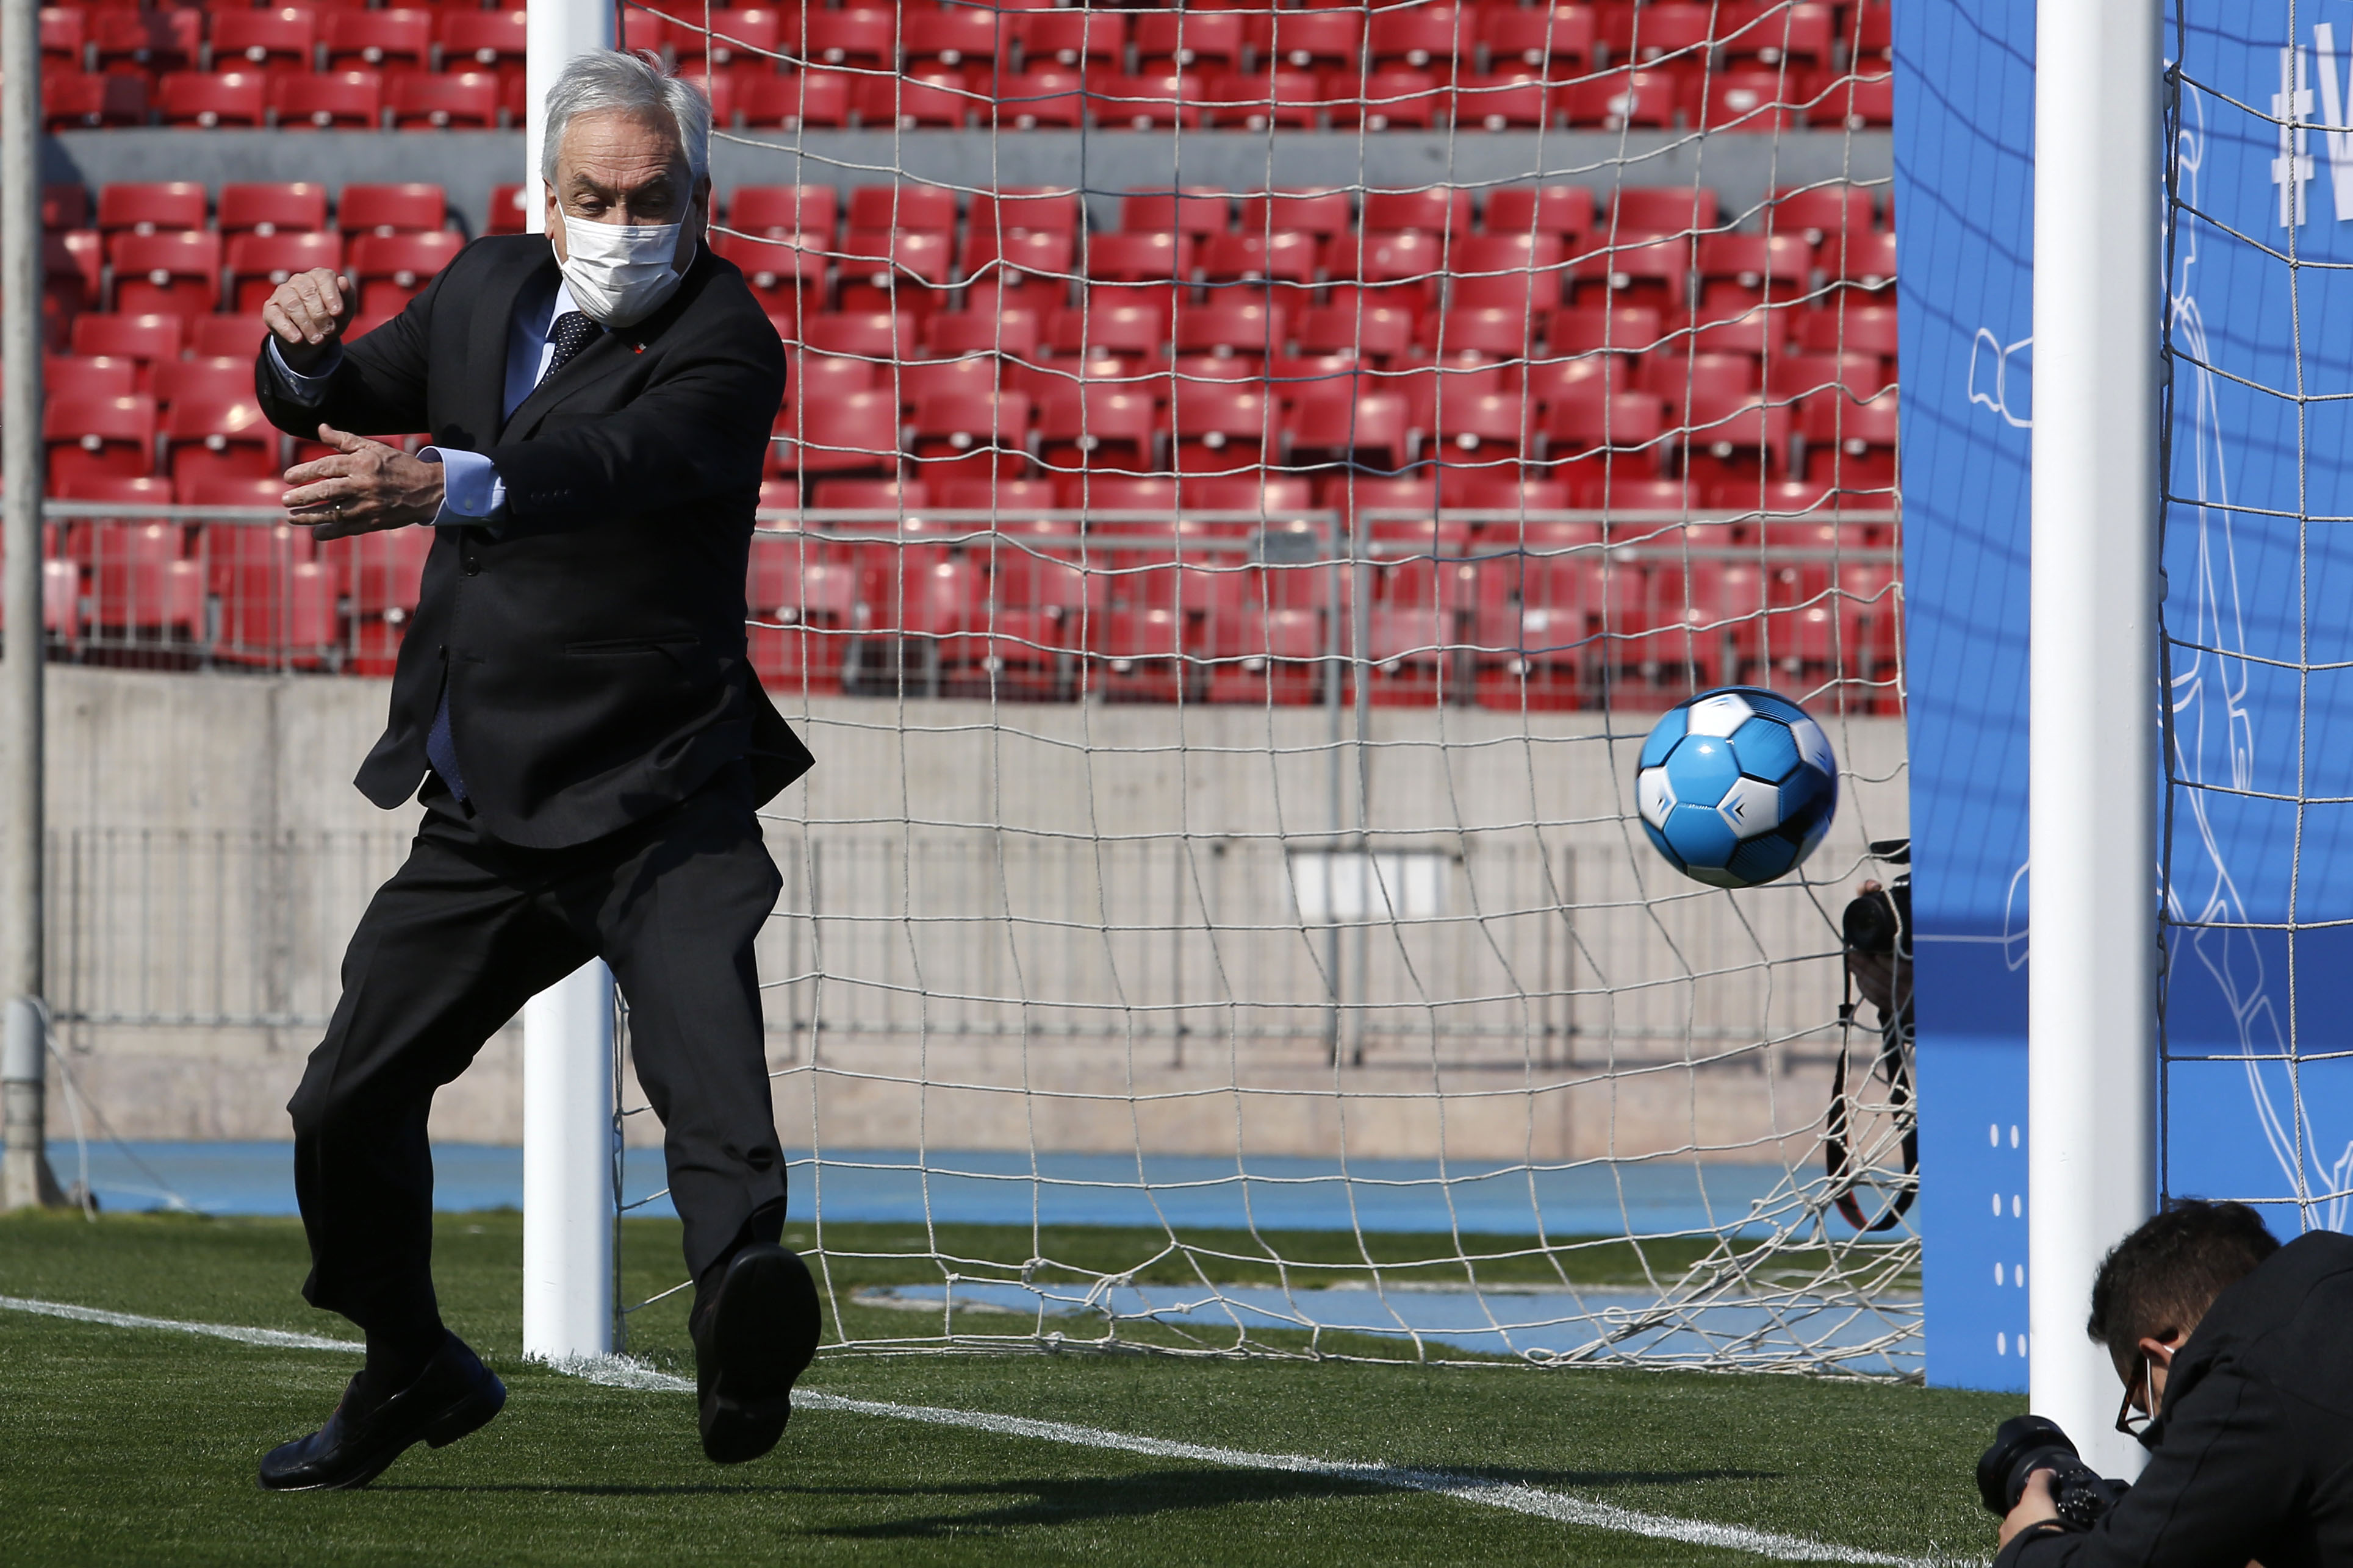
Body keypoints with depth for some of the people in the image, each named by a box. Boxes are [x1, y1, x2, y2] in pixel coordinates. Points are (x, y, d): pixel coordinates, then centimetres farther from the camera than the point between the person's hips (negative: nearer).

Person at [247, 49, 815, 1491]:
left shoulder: (725, 345, -14)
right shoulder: (491, 290, 8)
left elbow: (624, 465, -33)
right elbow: (329, 408, 17)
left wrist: (440, 488, -52)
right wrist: (303, 348, -9)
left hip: (657, 810, -7)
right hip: (483, 816, 7)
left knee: (711, 1073, -30)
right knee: (350, 1103, 14)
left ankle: (744, 1335, -50)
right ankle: (414, 1378, 34)